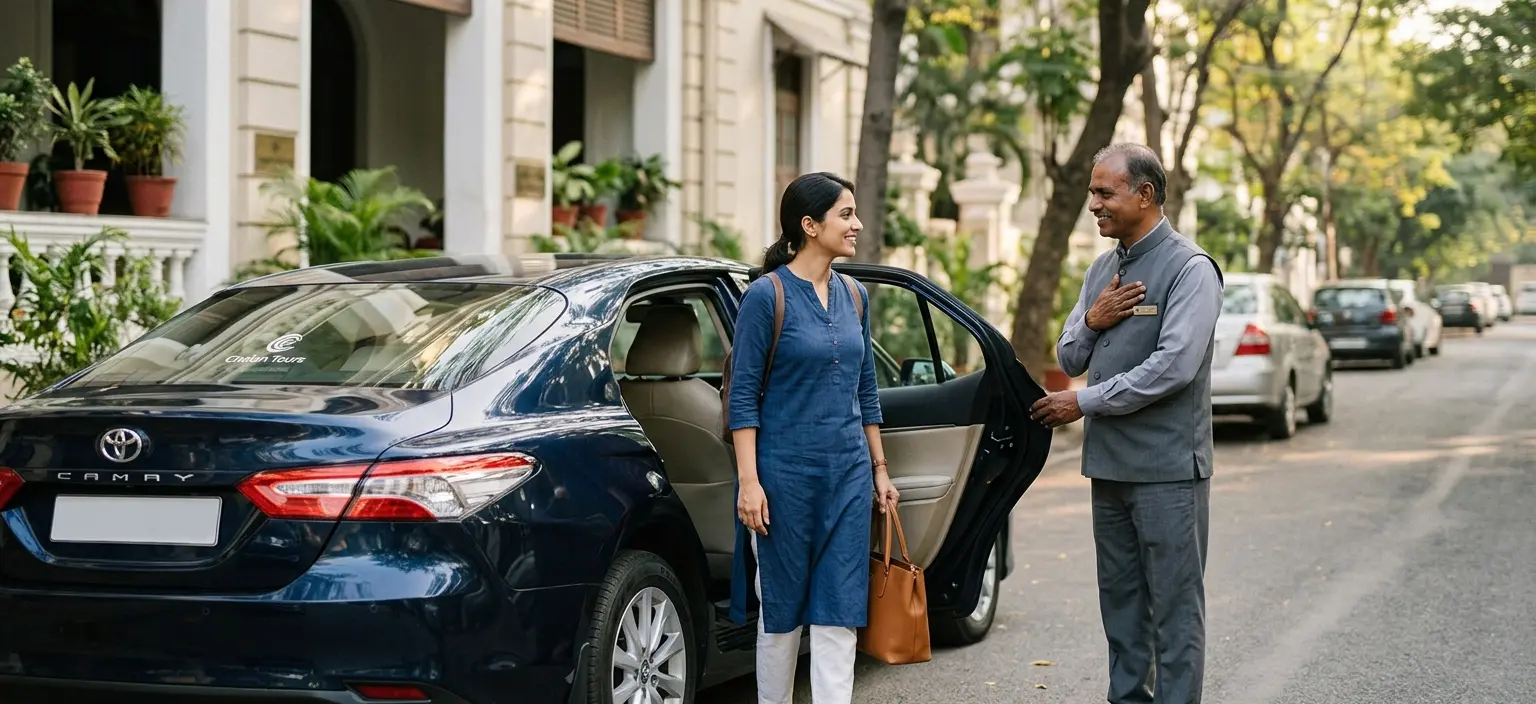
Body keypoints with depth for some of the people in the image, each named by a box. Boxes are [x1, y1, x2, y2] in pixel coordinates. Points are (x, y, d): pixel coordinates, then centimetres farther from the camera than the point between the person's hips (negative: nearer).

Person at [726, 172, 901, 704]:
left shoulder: (854, 295, 8)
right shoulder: (767, 295, -10)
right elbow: (743, 395, -10)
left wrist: (879, 468, 14)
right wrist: (749, 481, -16)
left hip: (848, 472, 5)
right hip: (786, 470, -5)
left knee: (839, 610, 0)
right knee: (781, 606, 7)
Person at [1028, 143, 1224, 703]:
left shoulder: (1189, 269, -10)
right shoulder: (1102, 270, 14)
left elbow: (1173, 366, -20)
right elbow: (1069, 359, 16)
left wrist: (1084, 402, -14)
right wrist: (1092, 321, -7)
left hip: (1167, 467, -8)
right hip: (1110, 464, 8)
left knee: (1174, 605, -3)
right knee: (1121, 601, 13)